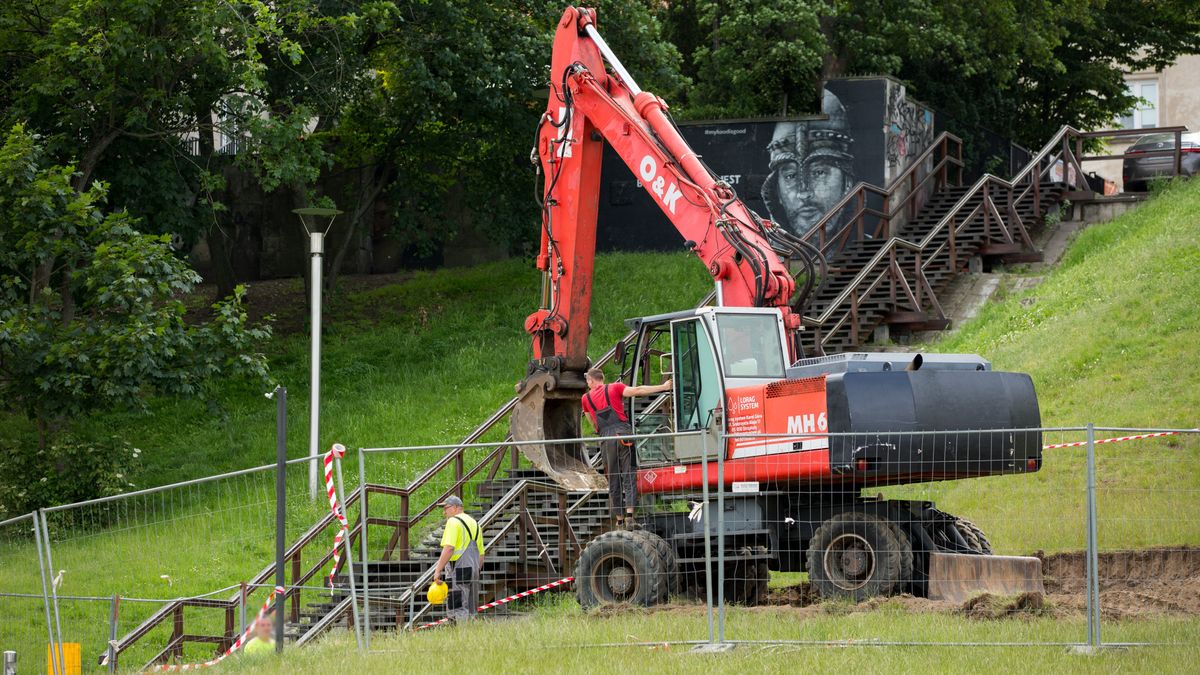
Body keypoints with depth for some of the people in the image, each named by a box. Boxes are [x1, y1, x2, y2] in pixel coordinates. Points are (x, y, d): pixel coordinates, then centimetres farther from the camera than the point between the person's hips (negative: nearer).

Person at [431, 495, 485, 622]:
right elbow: (481, 555, 22)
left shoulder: (454, 522, -6)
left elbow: (449, 548, -18)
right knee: (471, 610, 10)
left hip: (458, 569, -8)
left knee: (459, 609, -10)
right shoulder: (475, 524, 21)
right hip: (473, 570, 8)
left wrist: (438, 570, -17)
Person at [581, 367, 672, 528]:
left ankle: (619, 519, 12)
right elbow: (637, 391, -2)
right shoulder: (614, 388, 10)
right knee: (629, 477, -4)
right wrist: (663, 387, -1)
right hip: (623, 433, -2)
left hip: (605, 438, 2)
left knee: (613, 481, 10)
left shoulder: (586, 398, 17)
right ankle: (629, 516, -19)